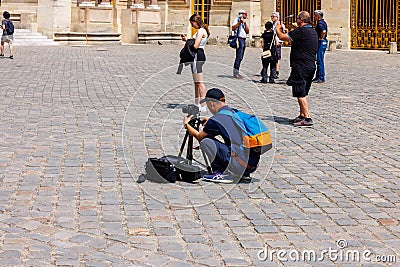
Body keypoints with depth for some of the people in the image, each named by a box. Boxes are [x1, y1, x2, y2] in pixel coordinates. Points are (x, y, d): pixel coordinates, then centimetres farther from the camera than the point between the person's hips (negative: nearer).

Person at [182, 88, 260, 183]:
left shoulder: (215, 120, -7)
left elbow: (199, 137, 11)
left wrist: (186, 124, 26)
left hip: (239, 165, -8)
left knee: (205, 141, -2)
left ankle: (220, 174, -1)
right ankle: (244, 174, 20)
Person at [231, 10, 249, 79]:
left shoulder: (244, 22, 21)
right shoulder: (237, 20, -3)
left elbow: (247, 31, 10)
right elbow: (233, 28, -17)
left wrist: (245, 23, -1)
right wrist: (239, 22, -19)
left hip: (244, 40, 9)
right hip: (239, 39, -9)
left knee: (240, 57, 9)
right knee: (239, 57, -12)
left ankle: (236, 73, 13)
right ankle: (235, 73, -11)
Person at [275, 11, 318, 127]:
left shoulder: (301, 31, -16)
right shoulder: (313, 32, 13)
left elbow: (282, 37, -13)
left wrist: (278, 29, 7)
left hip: (301, 66, -9)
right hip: (311, 65, 9)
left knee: (300, 93, -7)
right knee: (303, 93, 18)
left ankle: (307, 118, -10)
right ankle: (302, 116, 24)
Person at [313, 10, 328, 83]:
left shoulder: (320, 23, -17)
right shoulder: (323, 22, 15)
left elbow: (324, 31, -34)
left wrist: (321, 38, -20)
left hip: (321, 42, -11)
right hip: (323, 42, 11)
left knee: (320, 61, -7)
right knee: (319, 61, 15)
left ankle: (321, 78, -6)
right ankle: (318, 77, 21)